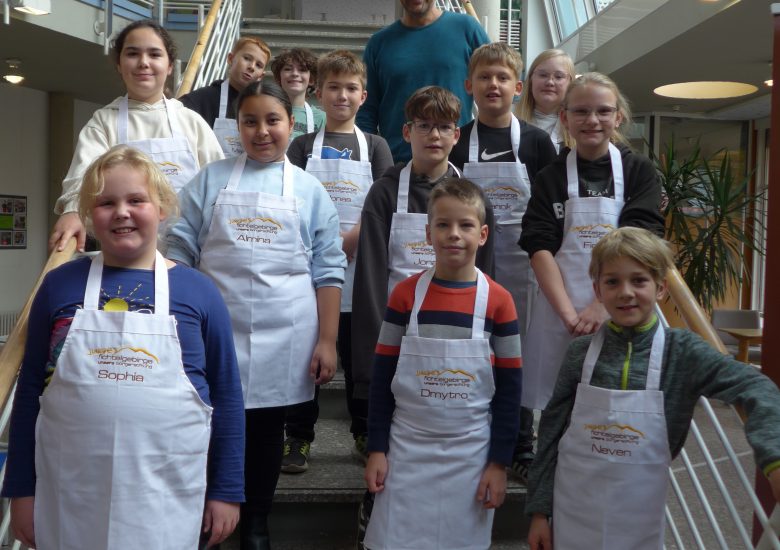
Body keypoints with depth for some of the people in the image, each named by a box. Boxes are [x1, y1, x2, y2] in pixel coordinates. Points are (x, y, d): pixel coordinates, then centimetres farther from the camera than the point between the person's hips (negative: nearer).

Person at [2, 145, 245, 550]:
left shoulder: (198, 292, -1)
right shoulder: (60, 286, 2)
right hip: (69, 495, 1)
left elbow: (226, 396, 2)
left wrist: (227, 491, 3)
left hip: (167, 496, -1)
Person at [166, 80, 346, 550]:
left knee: (268, 428, 12)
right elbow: (180, 252, 3)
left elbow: (328, 270, 2)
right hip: (217, 329, 0)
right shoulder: (211, 180, 4)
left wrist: (327, 340, -3)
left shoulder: (309, 189, 4)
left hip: (283, 335, 0)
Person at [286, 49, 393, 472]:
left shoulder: (374, 146, 10)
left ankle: (365, 433, 21)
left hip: (359, 265, 0)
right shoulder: (303, 145, 9)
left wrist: (349, 241, -16)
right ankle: (298, 437, 15)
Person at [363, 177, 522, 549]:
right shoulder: (405, 294, -2)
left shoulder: (498, 301, -4)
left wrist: (500, 462, -2)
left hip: (471, 454, 0)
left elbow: (509, 388, -1)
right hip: (406, 451, 1)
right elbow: (382, 376, 2)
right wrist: (376, 449, 0)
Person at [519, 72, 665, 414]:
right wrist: (568, 313, -16)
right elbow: (540, 248, -4)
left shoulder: (639, 172, 5)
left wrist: (601, 307, -18)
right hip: (560, 311, 1)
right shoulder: (549, 178, 6)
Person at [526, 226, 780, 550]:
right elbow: (551, 433, 0)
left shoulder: (682, 352, -8)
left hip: (639, 519, 0)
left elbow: (752, 388, -20)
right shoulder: (581, 352, -5)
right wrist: (539, 510, 1)